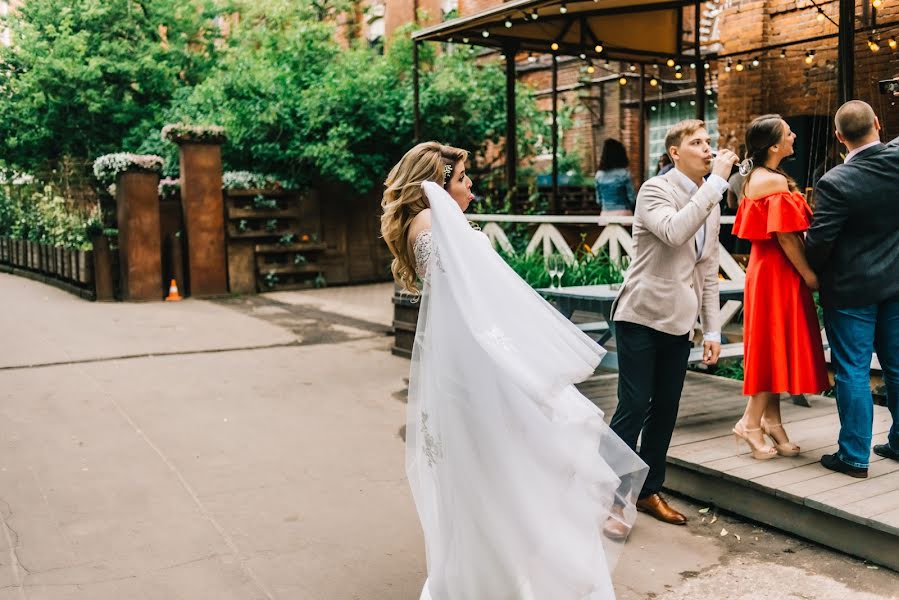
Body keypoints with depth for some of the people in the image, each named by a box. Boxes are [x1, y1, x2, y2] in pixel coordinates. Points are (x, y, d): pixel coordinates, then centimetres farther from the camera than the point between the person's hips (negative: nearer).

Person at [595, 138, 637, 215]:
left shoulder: (599, 175, 2)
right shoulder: (624, 173, -8)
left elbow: (598, 200, 8)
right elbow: (632, 197, -5)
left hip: (605, 214, 4)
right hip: (623, 213, -3)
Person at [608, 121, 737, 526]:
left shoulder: (710, 203, 14)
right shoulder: (655, 190, -7)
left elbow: (708, 272, 16)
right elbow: (674, 232, -29)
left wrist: (712, 330, 12)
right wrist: (716, 182, -22)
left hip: (679, 323, 7)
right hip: (642, 316, -7)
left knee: (665, 411, 11)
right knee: (633, 408, -6)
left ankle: (648, 491, 24)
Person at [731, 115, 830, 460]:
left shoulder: (753, 179, 11)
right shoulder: (776, 181, -18)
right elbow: (785, 237, -20)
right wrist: (809, 275, -13)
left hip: (764, 268, 10)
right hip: (778, 272, -10)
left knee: (772, 346, 13)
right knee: (777, 344, -3)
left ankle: (771, 420, 20)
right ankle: (752, 422, 2)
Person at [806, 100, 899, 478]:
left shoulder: (835, 182, -20)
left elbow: (819, 242, -18)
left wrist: (813, 273, -1)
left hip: (851, 288, -5)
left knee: (853, 371, 3)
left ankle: (854, 456, 9)